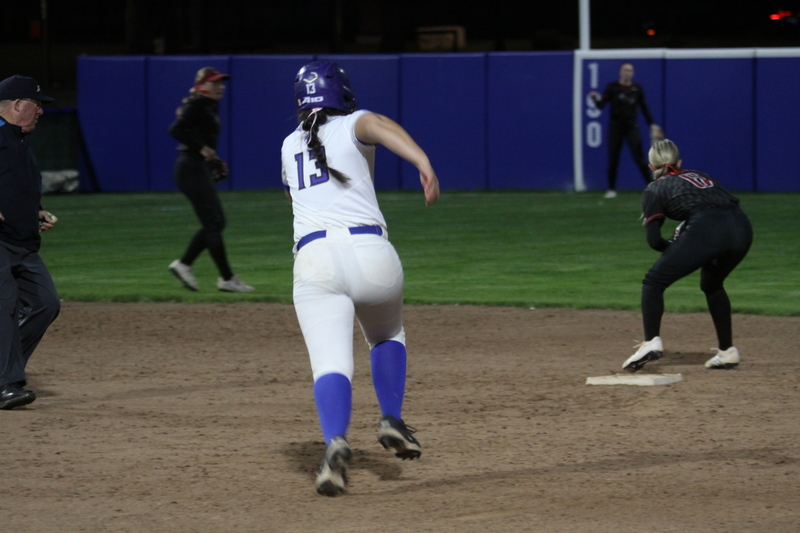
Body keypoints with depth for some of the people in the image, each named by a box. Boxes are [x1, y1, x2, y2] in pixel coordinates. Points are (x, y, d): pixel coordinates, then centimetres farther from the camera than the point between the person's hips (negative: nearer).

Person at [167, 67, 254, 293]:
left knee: (215, 223, 11)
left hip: (202, 169, 10)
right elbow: (176, 130, -23)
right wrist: (201, 148, -25)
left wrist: (211, 158, 14)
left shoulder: (210, 107, 17)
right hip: (192, 169, -10)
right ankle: (226, 278, -5)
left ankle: (183, 264, 17)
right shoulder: (197, 105, -12)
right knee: (213, 222, -8)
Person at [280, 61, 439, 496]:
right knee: (387, 335, 29)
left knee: (330, 363, -12)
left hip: (313, 259, 1)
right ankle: (391, 420, 14)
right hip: (370, 252, -1)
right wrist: (423, 162, -29)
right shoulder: (351, 126, 12)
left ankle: (335, 441, -38)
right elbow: (380, 126, -14)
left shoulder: (290, 146, 24)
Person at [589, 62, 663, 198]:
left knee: (639, 158, -9)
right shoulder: (612, 87, -1)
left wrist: (652, 125, 5)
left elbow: (644, 108, 9)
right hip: (615, 127, 0)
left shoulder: (637, 88, 4)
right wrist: (596, 99, -31)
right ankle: (611, 189, 15)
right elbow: (601, 105, -9)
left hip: (632, 128, 0)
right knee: (613, 160, 2)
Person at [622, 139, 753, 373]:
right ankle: (727, 352, 28)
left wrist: (674, 248, 28)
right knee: (712, 284, 31)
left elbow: (654, 240, 8)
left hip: (706, 231, -6)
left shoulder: (654, 190, 19)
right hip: (742, 228, 6)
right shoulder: (701, 176, 35)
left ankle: (651, 342, -11)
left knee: (654, 282, 7)